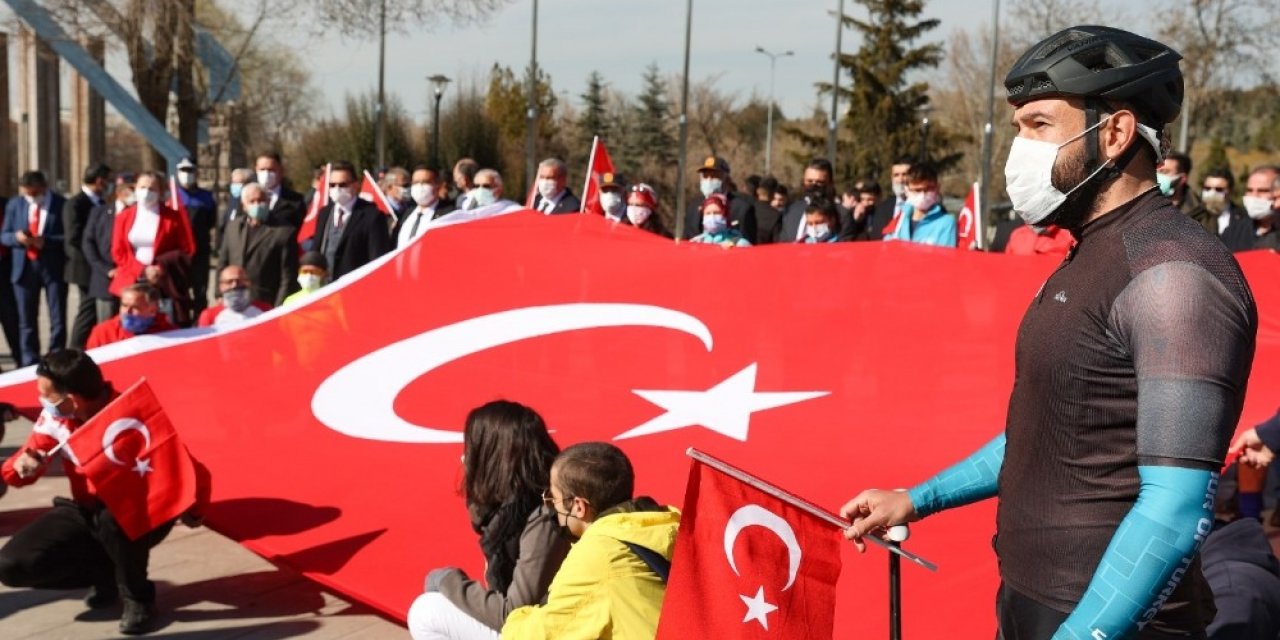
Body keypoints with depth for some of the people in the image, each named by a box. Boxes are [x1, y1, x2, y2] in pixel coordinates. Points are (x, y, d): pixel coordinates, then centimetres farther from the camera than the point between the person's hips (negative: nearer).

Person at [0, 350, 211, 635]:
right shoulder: (53, 418, -11)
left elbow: (190, 469, -24)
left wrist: (193, 512, -32)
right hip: (86, 513, 6)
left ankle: (138, 597, -14)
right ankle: (108, 573, 7)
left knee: (113, 519, -42)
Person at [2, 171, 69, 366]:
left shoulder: (62, 205, -5)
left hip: (53, 268, -4)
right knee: (27, 320, 9)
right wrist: (16, 237, -13)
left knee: (58, 320, 2)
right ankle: (29, 364, 17)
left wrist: (46, 241, -22)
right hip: (24, 268, 4)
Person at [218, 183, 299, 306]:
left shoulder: (283, 232, -5)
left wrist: (279, 310, -11)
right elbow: (223, 263, 19)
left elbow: (288, 278, -7)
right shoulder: (233, 227, 13)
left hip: (266, 307, -5)